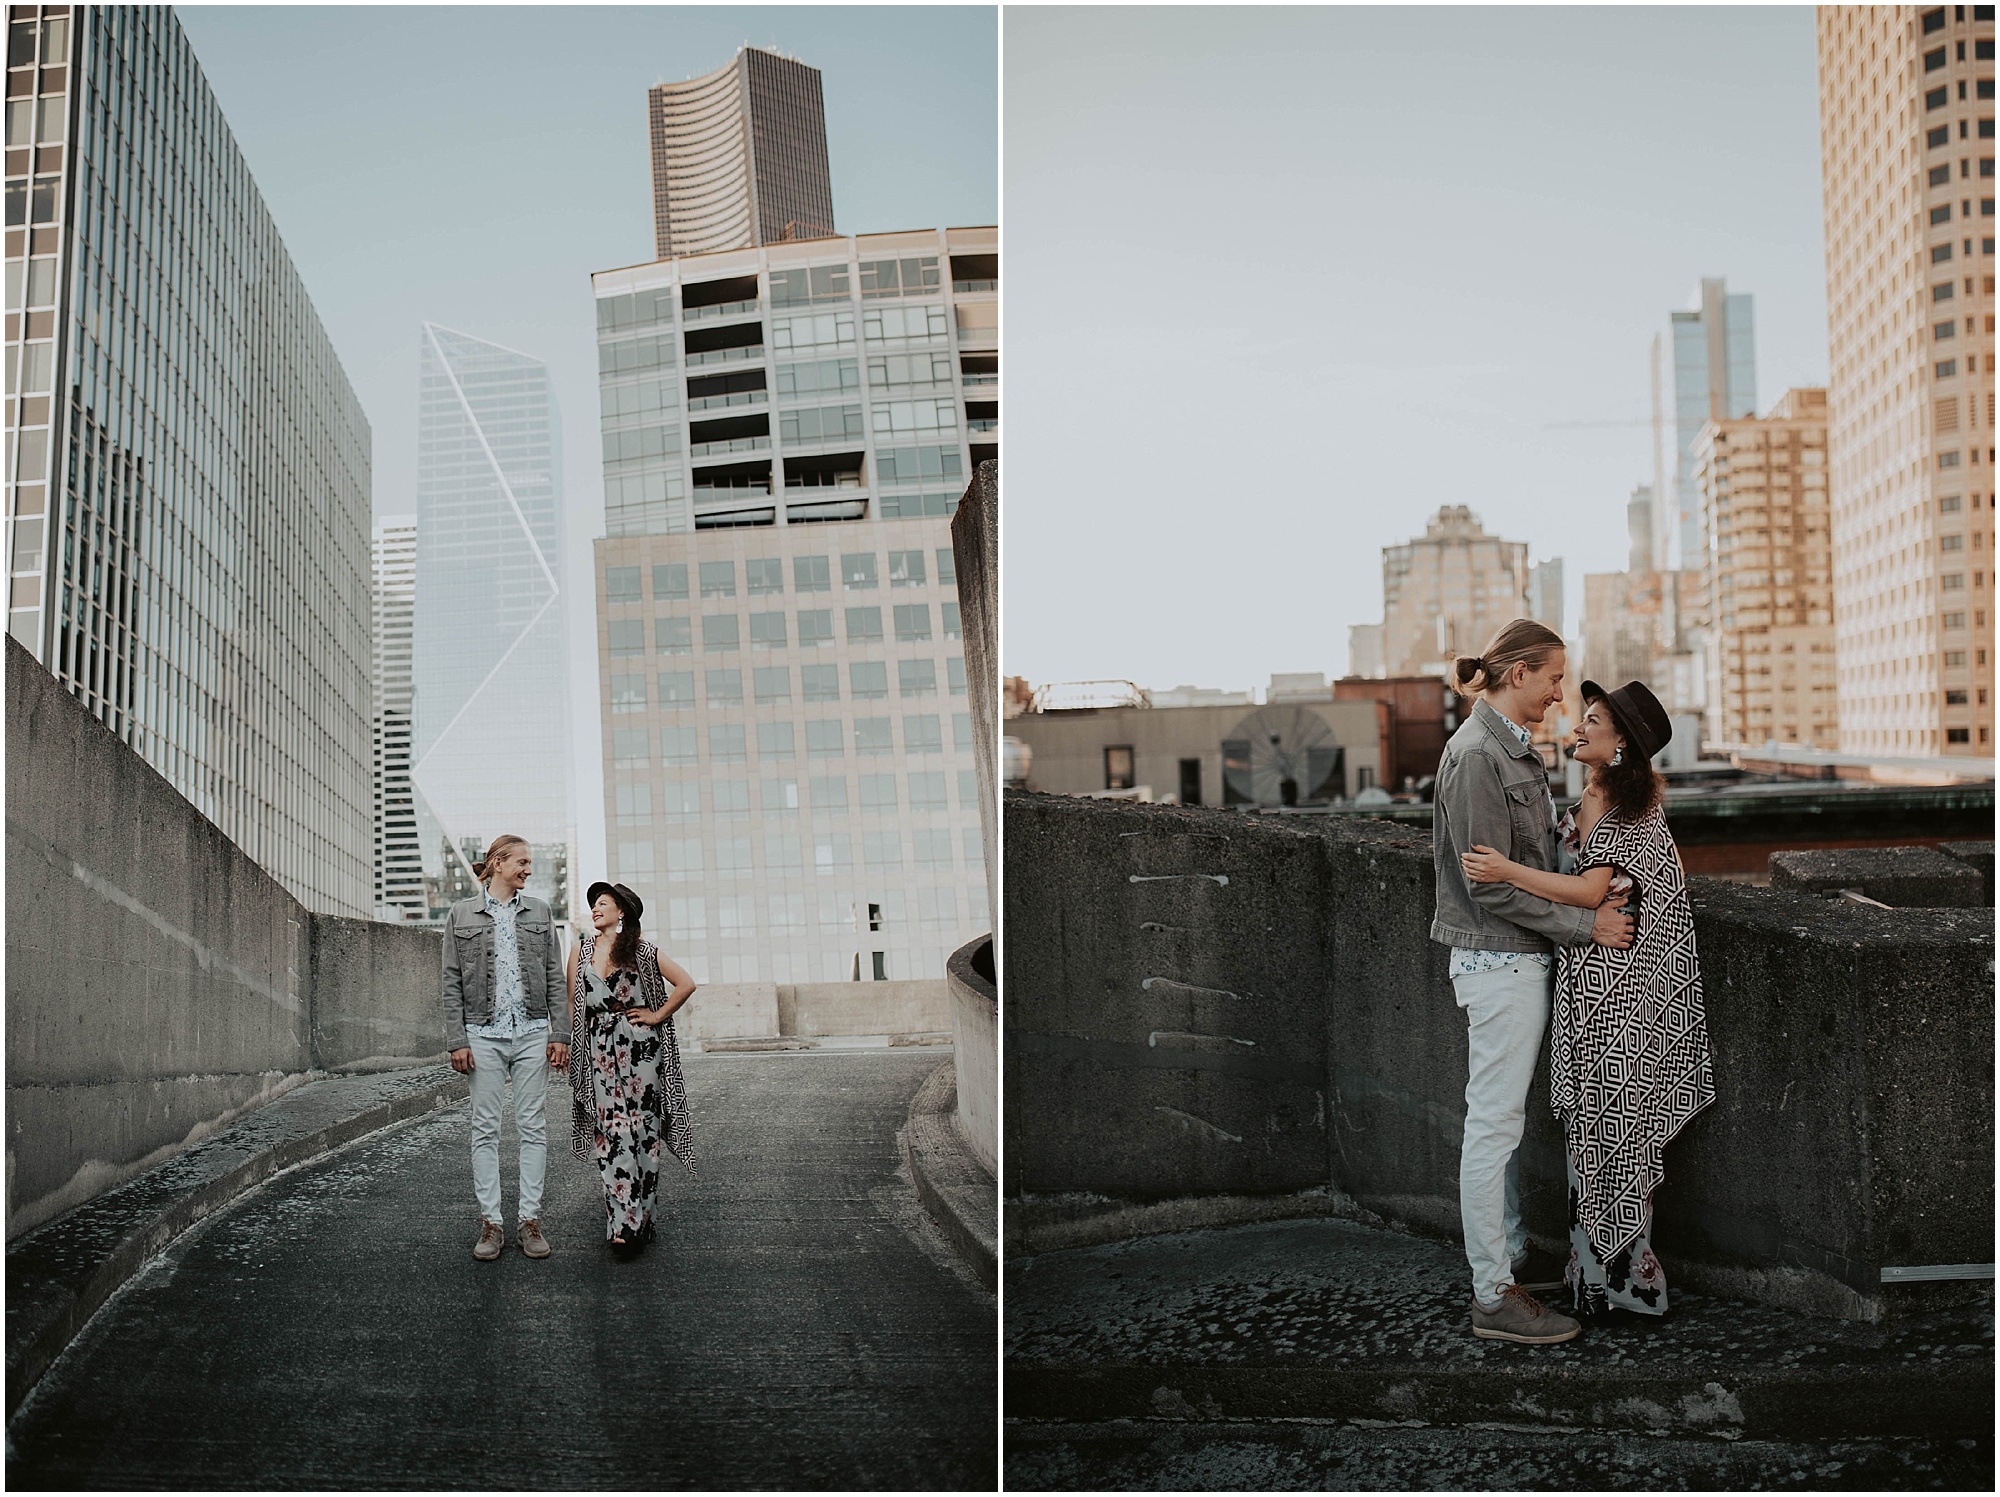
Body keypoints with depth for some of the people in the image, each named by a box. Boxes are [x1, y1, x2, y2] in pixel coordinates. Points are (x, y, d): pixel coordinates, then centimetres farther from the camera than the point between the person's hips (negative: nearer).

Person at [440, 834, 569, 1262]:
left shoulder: (539, 912, 9)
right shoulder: (461, 915, 4)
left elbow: (555, 978, 9)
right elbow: (452, 983, 3)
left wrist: (559, 1034, 1)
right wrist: (457, 1041, -5)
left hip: (532, 1033, 1)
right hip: (483, 1034, -1)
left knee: (532, 1127, 2)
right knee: (485, 1129, 1)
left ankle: (530, 1220, 7)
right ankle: (490, 1223, 6)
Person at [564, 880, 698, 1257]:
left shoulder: (642, 951, 3)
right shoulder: (582, 949, 11)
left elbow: (686, 983, 3)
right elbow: (572, 1002, 12)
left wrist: (658, 1016, -1)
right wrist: (564, 1043, 5)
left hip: (639, 1047, -2)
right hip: (599, 1052, 2)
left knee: (640, 1131, -3)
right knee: (610, 1134, -5)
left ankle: (635, 1221, 3)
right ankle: (626, 1223, -5)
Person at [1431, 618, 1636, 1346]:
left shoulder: (1513, 747, 12)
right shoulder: (1476, 754, -19)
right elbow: (1491, 885, -21)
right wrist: (1585, 924, -17)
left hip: (1520, 957, 10)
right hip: (1499, 960, -10)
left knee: (1503, 1118, 18)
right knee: (1493, 1123, -4)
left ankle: (1509, 1254, 30)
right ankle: (1494, 1299, 2)